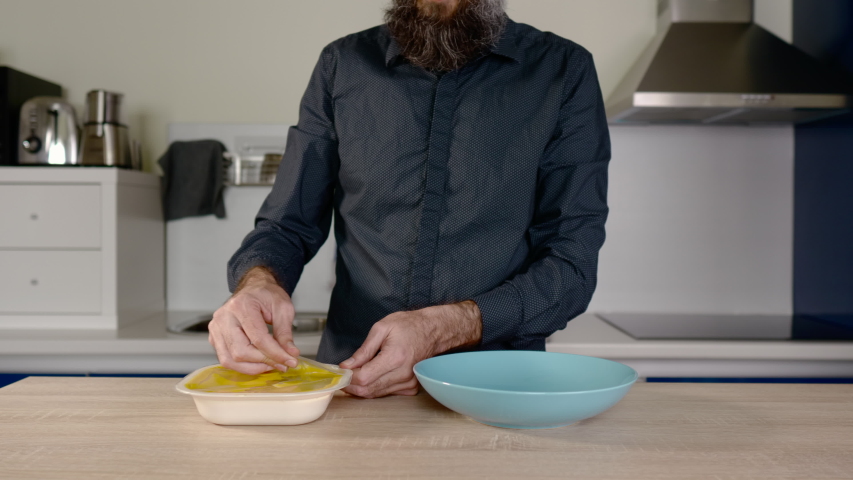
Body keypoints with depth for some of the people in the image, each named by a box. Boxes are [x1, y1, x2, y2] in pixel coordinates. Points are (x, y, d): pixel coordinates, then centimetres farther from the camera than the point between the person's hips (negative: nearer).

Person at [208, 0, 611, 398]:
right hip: (349, 388, 1)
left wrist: (446, 329, -20)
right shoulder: (342, 65, 7)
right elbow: (287, 226, 9)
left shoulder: (564, 72, 1)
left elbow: (572, 262, -5)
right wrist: (258, 284, -15)